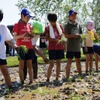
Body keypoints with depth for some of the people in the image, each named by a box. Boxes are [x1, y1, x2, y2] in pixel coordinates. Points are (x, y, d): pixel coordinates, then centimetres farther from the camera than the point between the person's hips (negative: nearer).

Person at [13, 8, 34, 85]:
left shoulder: (29, 25, 13)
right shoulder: (17, 25, -2)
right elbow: (15, 37, -6)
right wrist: (23, 35, -20)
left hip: (29, 48, 5)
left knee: (30, 65, 5)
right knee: (21, 65, -2)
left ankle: (31, 81, 8)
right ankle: (22, 82, 1)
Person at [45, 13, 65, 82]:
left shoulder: (59, 26, 7)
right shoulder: (47, 28, -2)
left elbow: (63, 34, 13)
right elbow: (47, 38, -9)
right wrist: (55, 40, -23)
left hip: (60, 47, 4)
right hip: (52, 48, -4)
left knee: (58, 63, 7)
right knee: (51, 64, -9)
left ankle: (57, 78, 15)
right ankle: (48, 79, -4)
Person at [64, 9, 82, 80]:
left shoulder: (78, 25, 12)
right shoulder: (67, 25, -3)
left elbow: (80, 34, 17)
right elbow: (66, 35, -12)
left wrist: (80, 35, -6)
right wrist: (74, 35, -23)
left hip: (78, 46, 5)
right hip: (70, 46, -5)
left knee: (78, 61, 14)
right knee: (69, 62, -3)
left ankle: (80, 74, 25)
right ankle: (67, 77, 2)